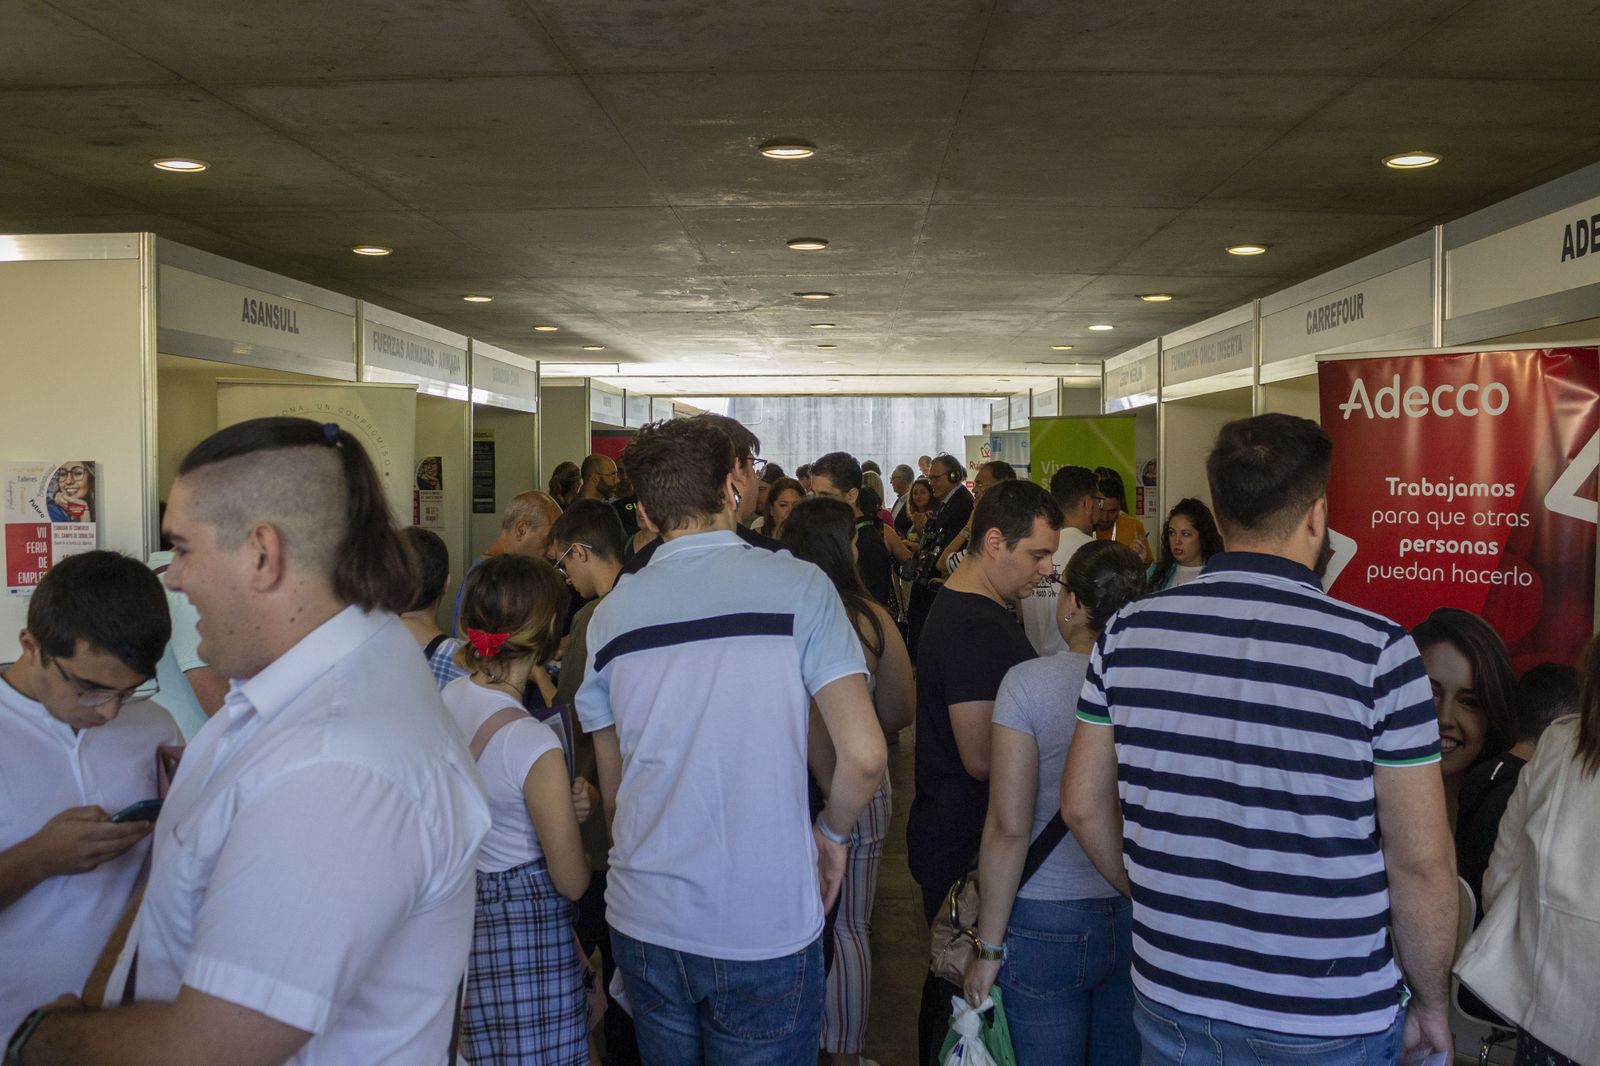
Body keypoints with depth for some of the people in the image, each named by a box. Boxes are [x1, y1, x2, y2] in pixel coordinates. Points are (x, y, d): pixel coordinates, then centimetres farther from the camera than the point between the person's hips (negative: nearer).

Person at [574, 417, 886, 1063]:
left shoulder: (611, 612, 0)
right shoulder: (797, 585, -10)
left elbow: (612, 790, 10)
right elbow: (864, 755, -15)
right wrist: (833, 833, 4)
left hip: (643, 920, 3)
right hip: (768, 931, -3)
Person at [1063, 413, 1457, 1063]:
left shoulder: (1130, 632, -7)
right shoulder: (1377, 650, -17)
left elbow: (1084, 806, 2)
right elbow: (1420, 862, -13)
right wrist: (1432, 1003, 3)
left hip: (1170, 998, 3)